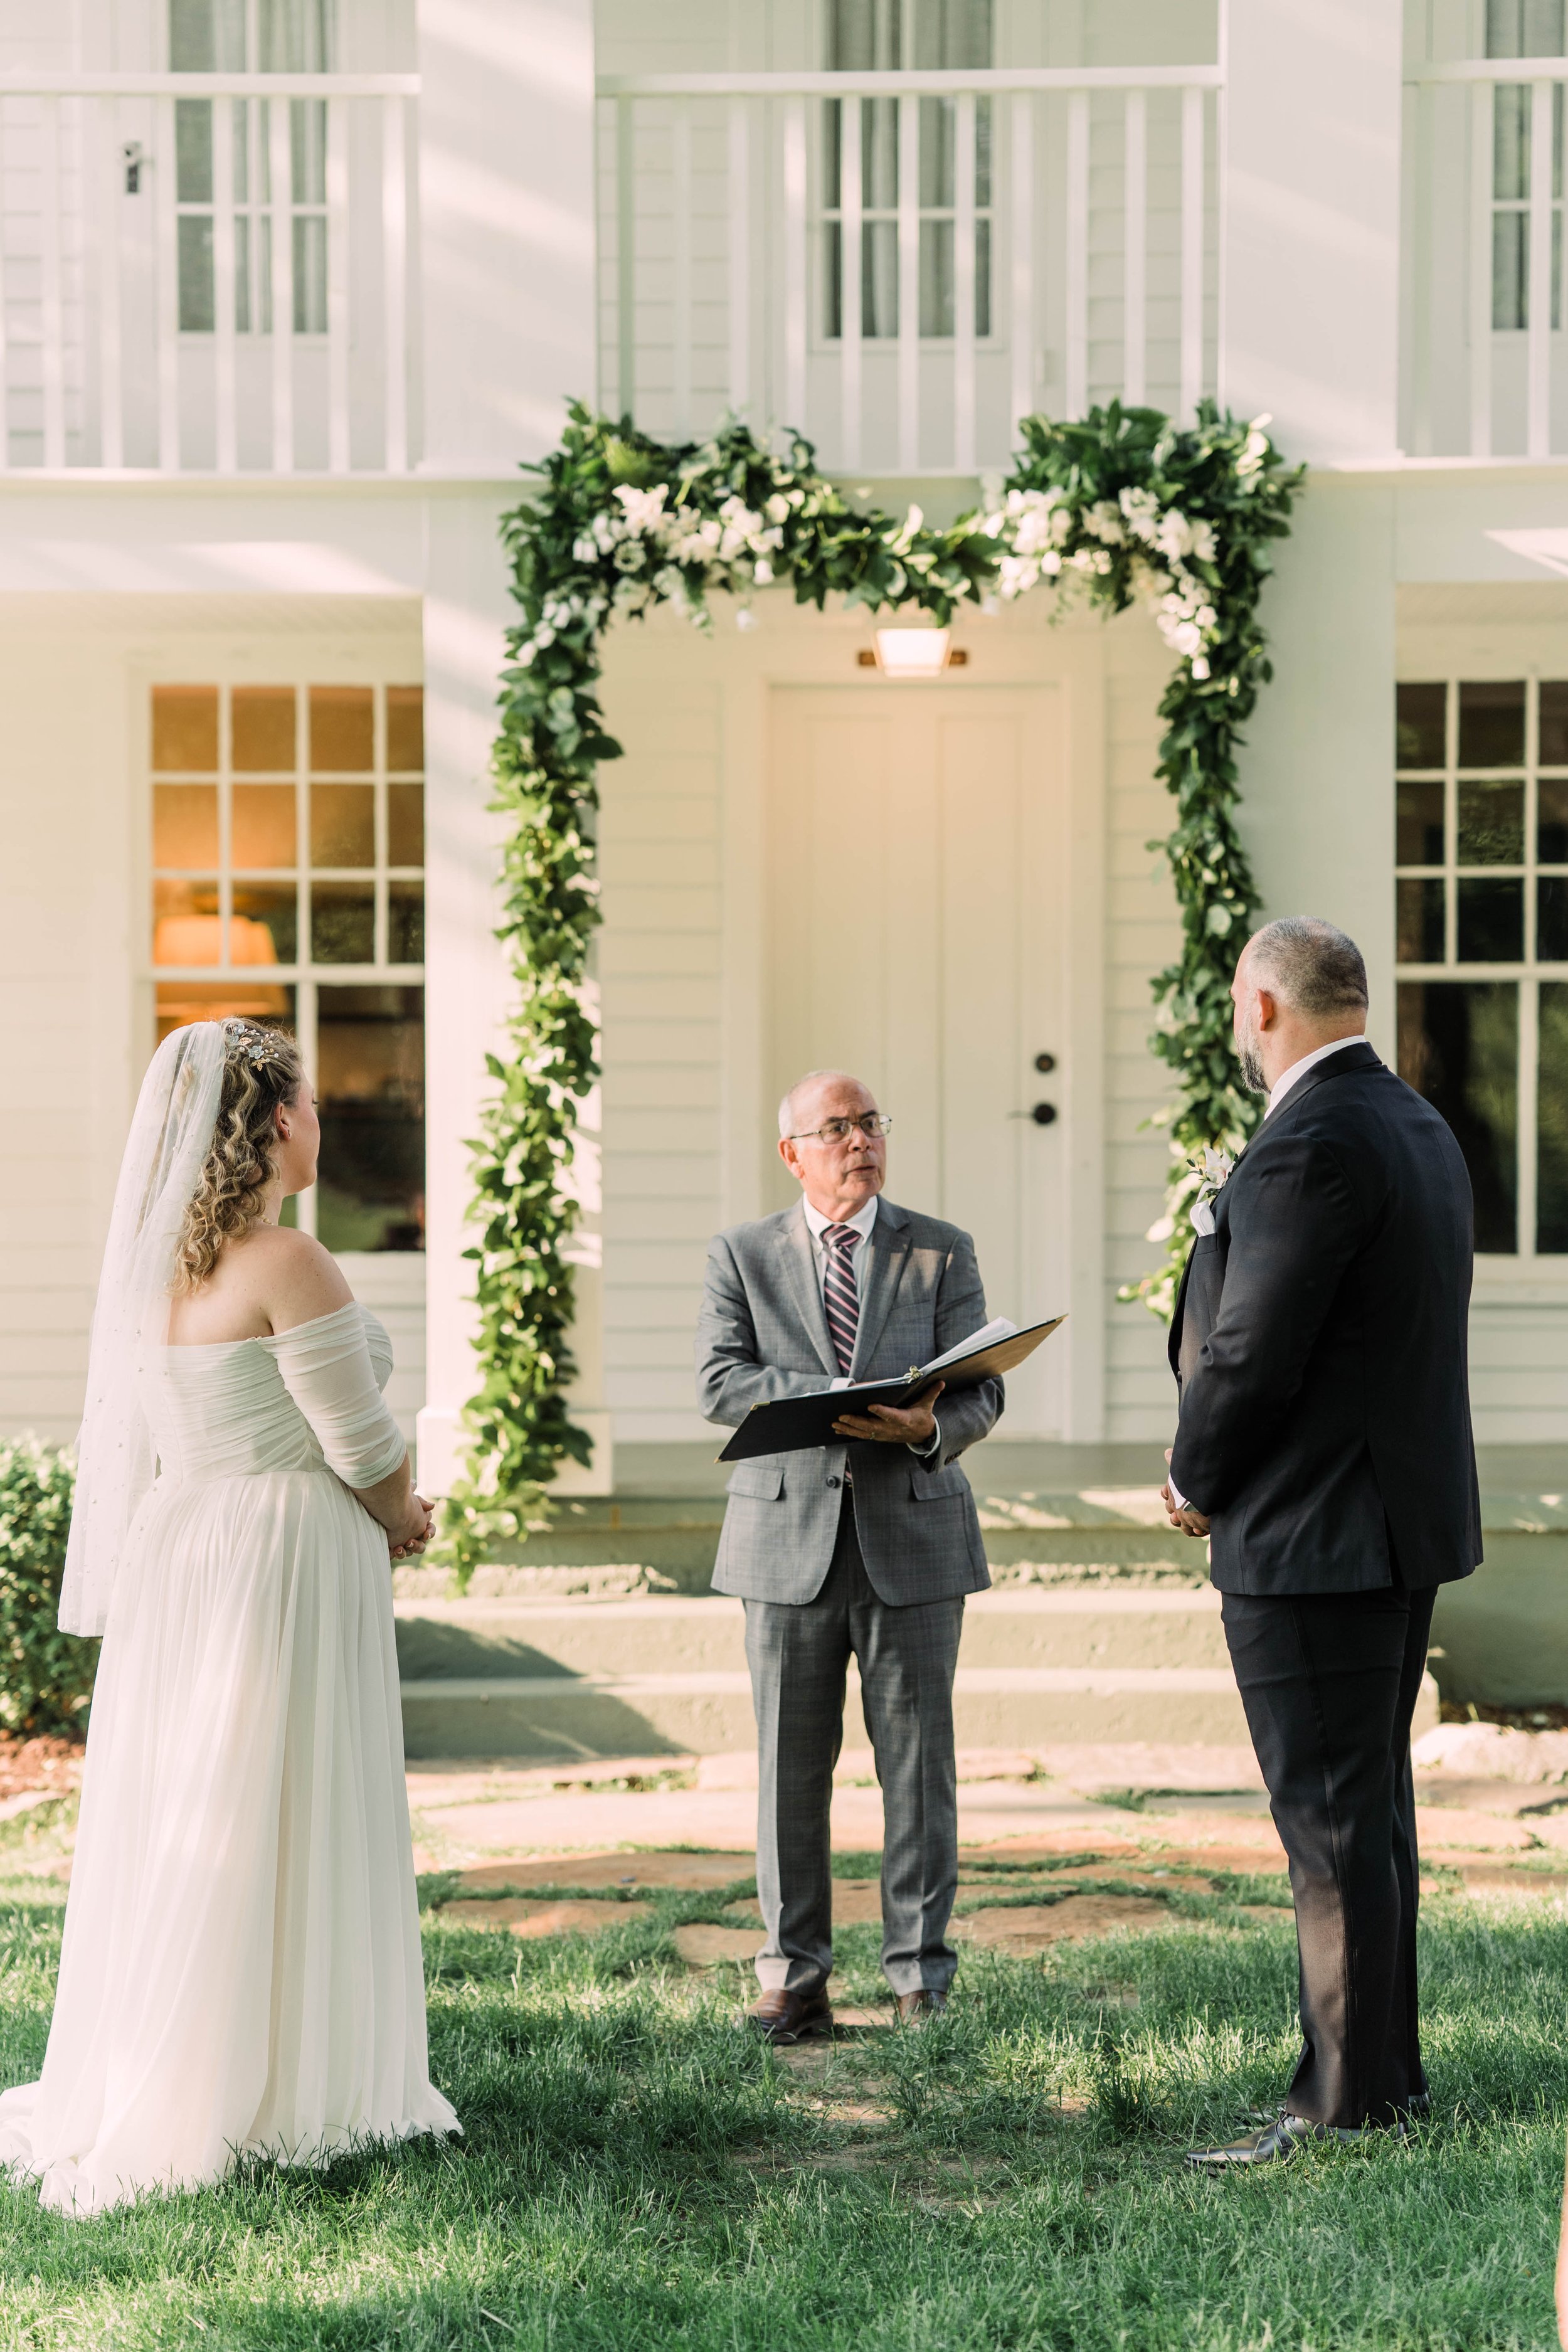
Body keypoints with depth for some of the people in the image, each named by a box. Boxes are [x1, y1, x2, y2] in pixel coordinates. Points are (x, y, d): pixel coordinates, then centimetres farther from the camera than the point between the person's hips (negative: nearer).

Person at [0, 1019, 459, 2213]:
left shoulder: (150, 1265, 7)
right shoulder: (288, 1263, -18)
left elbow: (165, 1440, 13)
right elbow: (361, 1445, -15)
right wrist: (403, 1522, 7)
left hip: (176, 1559, 8)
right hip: (288, 1567, -8)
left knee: (170, 1829, 14)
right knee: (279, 1832, 2)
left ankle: (133, 2089, 22)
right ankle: (274, 2097, 10)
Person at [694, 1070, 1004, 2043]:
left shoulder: (944, 1253, 8)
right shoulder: (743, 1256, 7)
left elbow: (982, 1392, 0)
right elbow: (721, 1381, -6)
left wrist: (927, 1426, -23)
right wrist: (838, 1399, -20)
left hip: (913, 1534, 0)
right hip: (789, 1541, 0)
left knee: (918, 1763, 3)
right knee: (791, 1767, 4)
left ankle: (923, 1977, 11)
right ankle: (795, 1980, 13)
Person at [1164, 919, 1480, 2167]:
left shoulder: (1309, 1147, -20)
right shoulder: (1420, 1127, 11)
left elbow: (1250, 1352, -21)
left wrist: (1196, 1483, -3)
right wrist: (1223, 1469, 13)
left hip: (1312, 1536, -10)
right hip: (1402, 1515, 10)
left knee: (1332, 1818, -3)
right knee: (1372, 1804, 16)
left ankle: (1349, 2100, 3)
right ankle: (1390, 2067, 25)